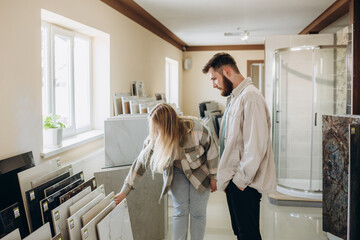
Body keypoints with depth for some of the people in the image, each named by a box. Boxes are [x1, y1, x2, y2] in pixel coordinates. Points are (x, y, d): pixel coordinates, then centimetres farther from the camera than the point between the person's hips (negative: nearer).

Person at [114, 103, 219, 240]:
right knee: (180, 211, -4)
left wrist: (213, 177, -7)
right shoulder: (154, 139, -23)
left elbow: (212, 151, -16)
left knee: (198, 212, 0)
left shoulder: (195, 130, -32)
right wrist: (125, 191, -10)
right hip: (176, 171, 2)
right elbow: (141, 163, -13)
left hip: (200, 171, -2)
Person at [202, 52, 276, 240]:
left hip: (244, 184, -9)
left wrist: (241, 180, -16)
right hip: (234, 181, 9)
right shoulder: (235, 97, 14)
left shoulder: (250, 97, -18)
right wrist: (224, 177, 16)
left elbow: (255, 146, -23)